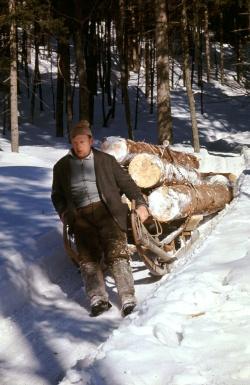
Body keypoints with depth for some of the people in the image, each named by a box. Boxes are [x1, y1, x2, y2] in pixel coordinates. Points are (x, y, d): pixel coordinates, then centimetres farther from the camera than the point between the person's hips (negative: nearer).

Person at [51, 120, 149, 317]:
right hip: (80, 215, 2)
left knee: (116, 252, -17)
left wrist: (140, 203, 6)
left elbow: (126, 182, 16)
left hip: (106, 210, -2)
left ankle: (128, 299, -22)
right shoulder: (62, 166, 19)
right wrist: (63, 212, 10)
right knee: (88, 256, -15)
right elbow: (57, 195, 28)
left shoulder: (106, 160, 14)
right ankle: (98, 299, -21)